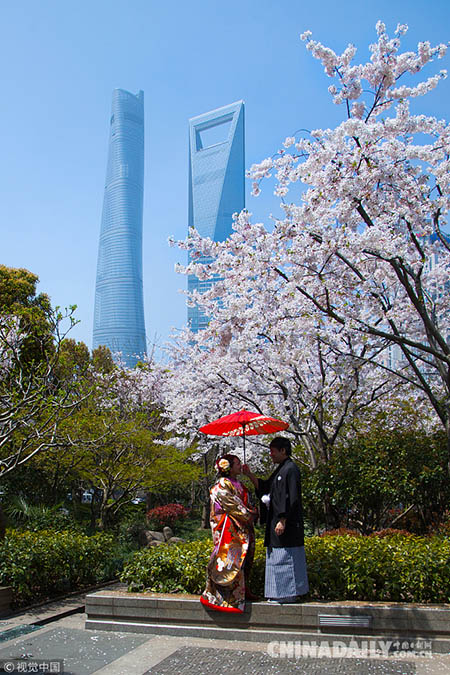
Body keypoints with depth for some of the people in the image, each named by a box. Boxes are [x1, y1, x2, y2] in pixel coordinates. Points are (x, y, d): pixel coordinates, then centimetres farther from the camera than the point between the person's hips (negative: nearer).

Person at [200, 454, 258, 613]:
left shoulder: (238, 484, 16)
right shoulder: (223, 485, -11)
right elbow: (232, 505, -16)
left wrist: (253, 511, -1)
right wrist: (250, 515, -11)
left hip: (243, 529, 9)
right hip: (230, 529, -9)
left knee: (245, 558, 11)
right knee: (231, 559, -7)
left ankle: (244, 590, 20)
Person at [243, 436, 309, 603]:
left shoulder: (291, 469, -15)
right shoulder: (280, 470, 16)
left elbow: (291, 498, -21)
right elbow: (264, 487, 19)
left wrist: (282, 521, -22)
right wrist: (249, 475, 10)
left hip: (287, 523, -10)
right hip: (276, 520, 10)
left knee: (285, 558, -3)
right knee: (277, 558, 14)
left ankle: (288, 594, 6)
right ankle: (282, 593, 22)